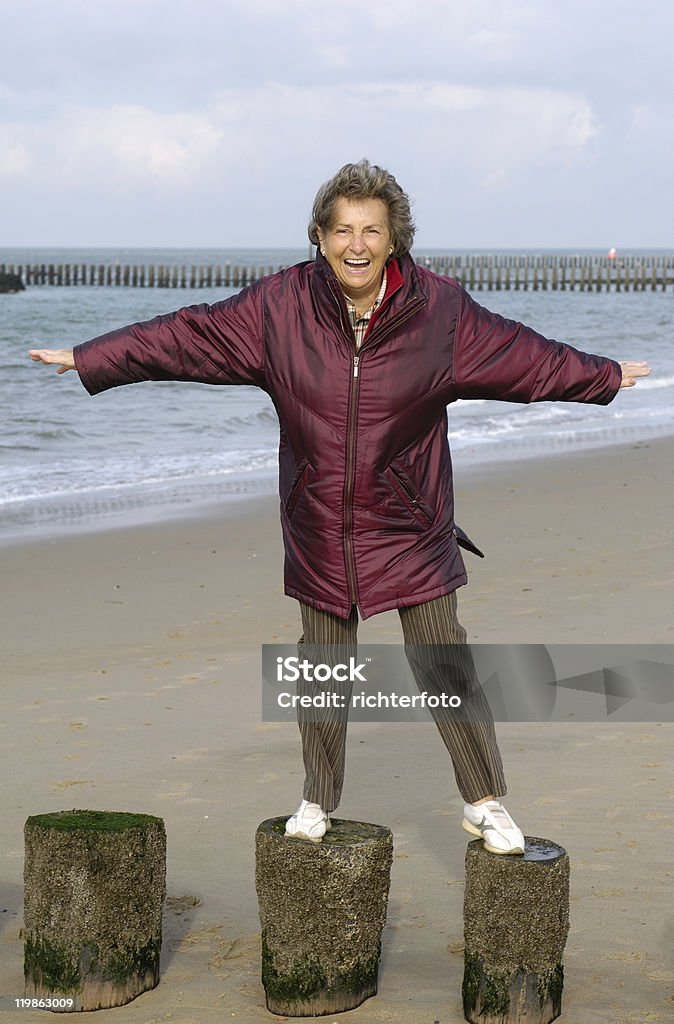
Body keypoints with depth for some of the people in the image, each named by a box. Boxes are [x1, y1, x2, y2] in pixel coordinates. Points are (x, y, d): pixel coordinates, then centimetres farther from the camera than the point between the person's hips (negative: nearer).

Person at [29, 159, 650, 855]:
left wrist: (606, 378, 14)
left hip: (411, 529, -1)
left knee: (442, 661, 0)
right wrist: (87, 360, -1)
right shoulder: (279, 307, -7)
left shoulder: (439, 310, -7)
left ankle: (485, 802, 14)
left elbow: (525, 356, 6)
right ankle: (318, 801, 28)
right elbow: (181, 337, -2)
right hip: (320, 529, 1)